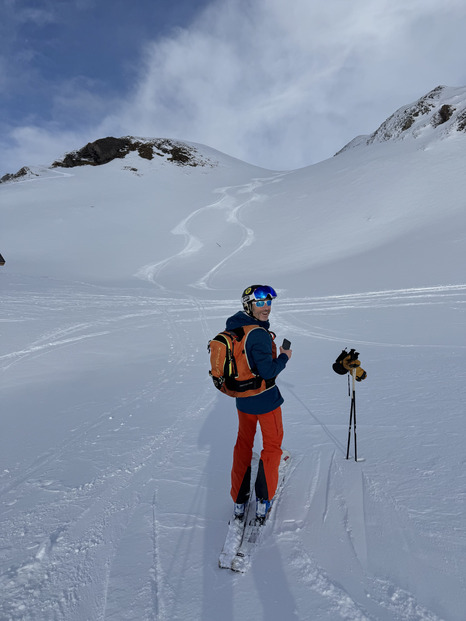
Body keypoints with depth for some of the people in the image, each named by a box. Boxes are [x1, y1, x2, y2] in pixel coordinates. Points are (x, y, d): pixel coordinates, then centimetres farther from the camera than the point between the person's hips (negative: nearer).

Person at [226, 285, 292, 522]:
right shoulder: (259, 335, -28)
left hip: (242, 397, 7)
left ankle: (239, 500, 32)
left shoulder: (233, 327, -2)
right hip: (265, 399, -7)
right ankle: (263, 500, 25)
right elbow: (268, 372, -25)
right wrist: (284, 357, -9)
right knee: (272, 444, 16)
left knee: (243, 444, 21)